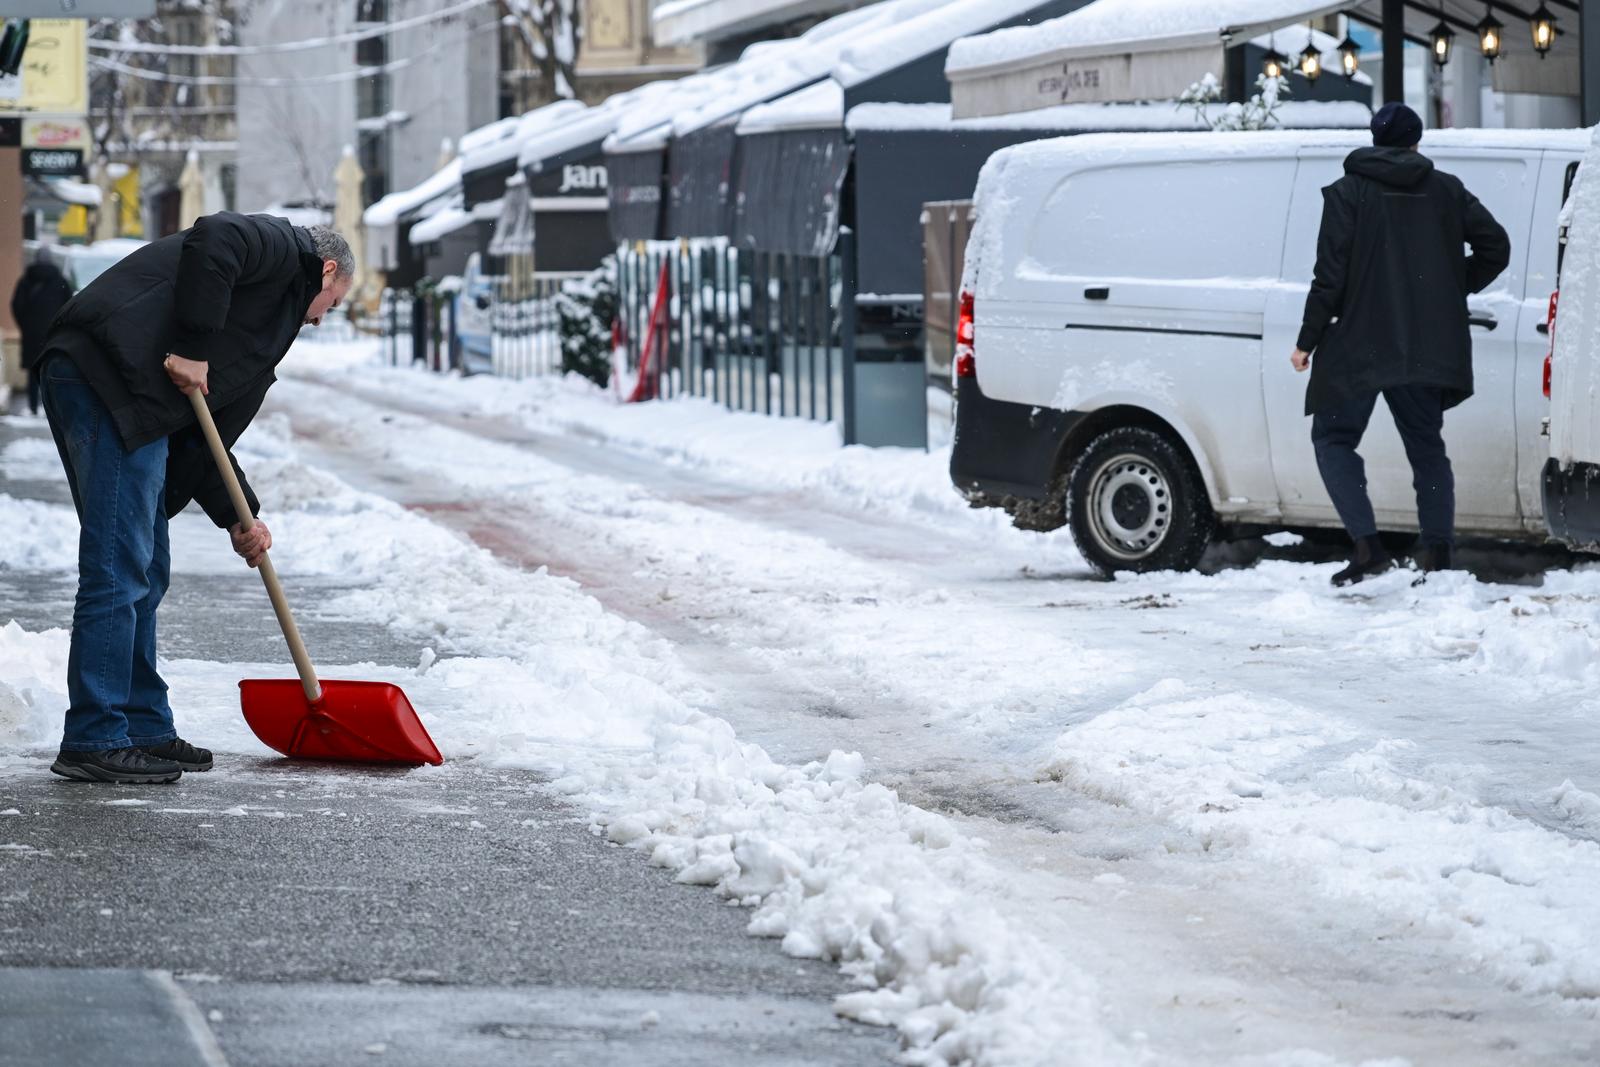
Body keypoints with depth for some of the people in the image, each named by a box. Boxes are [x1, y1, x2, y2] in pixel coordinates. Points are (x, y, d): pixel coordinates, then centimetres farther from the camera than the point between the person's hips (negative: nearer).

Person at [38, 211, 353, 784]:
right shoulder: (285, 249, 8)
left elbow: (200, 436, 27)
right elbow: (212, 240, -16)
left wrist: (238, 516, 18)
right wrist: (194, 350, -15)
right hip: (107, 376, -10)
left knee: (145, 575, 16)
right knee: (118, 569, -9)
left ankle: (144, 730, 23)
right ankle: (93, 742, -8)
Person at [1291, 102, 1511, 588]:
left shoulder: (1347, 193, -3)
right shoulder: (1447, 191, 6)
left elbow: (1331, 275, -9)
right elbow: (1496, 247, 2)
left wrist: (1308, 341, -3)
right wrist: (1455, 289, 18)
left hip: (1360, 346, -3)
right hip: (1428, 348, 4)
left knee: (1333, 438, 7)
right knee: (1426, 447, 14)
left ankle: (1368, 546, -9)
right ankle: (1437, 552, 3)